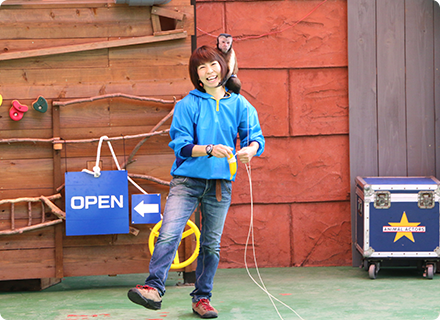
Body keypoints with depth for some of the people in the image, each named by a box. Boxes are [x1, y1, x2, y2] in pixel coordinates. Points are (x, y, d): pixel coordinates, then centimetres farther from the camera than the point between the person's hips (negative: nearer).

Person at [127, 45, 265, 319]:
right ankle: (154, 289, -22)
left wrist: (250, 149, -19)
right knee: (169, 234, -19)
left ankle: (202, 298, 18)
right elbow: (181, 145, -6)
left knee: (212, 244, 8)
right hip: (187, 179, -2)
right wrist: (210, 149, -23)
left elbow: (256, 137, 4)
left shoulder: (239, 104, 8)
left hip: (220, 183, 3)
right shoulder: (187, 105, 0)